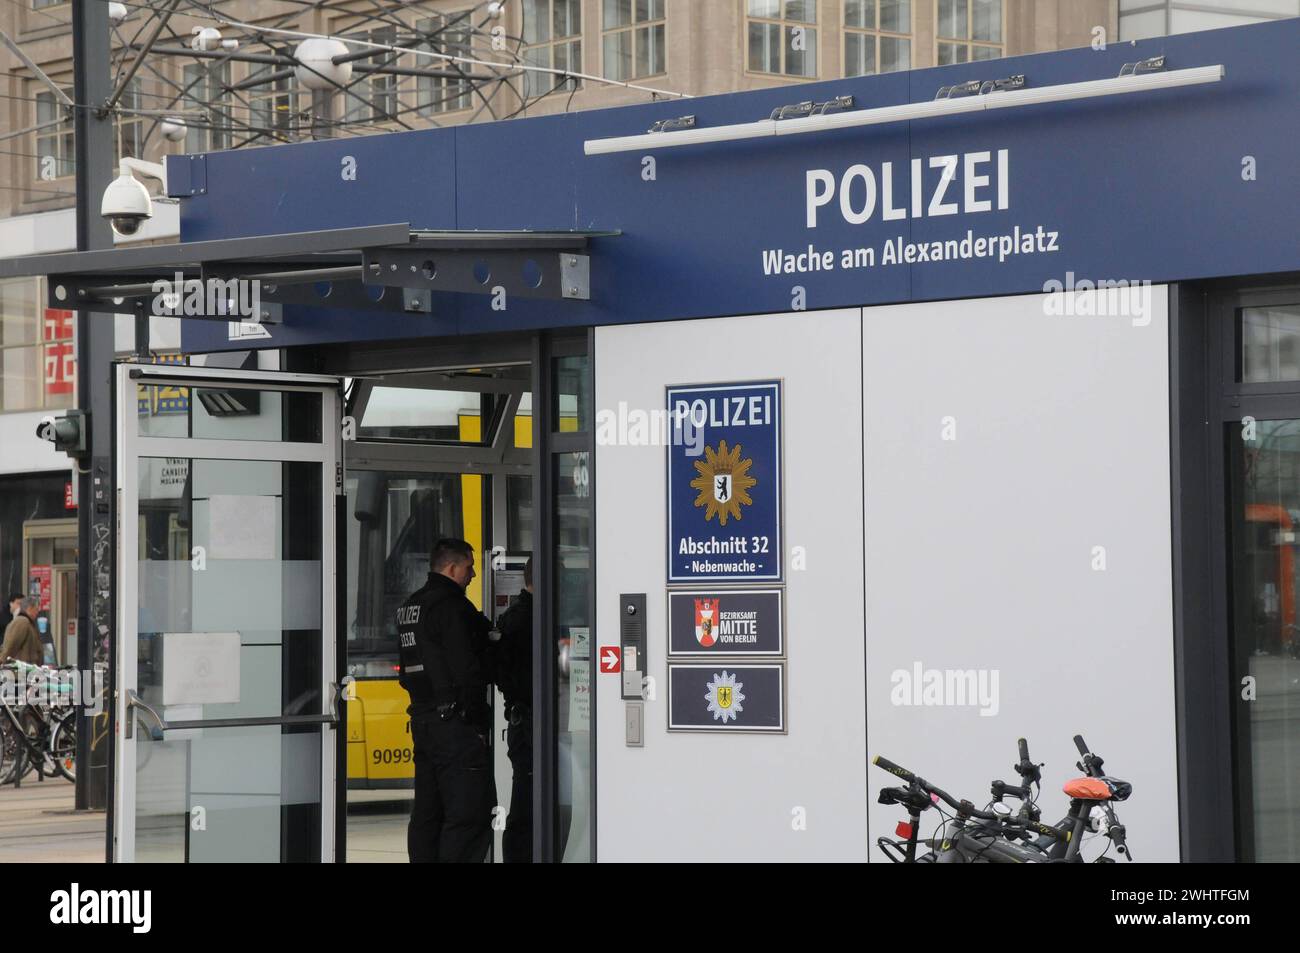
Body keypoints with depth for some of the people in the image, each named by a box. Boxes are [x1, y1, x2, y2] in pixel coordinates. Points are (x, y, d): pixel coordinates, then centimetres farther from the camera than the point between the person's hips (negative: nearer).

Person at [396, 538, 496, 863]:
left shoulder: (410, 607, 17)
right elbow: (466, 668, -19)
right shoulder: (451, 606, -13)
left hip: (422, 718, 10)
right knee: (469, 812, -10)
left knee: (427, 812, 14)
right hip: (454, 721, -10)